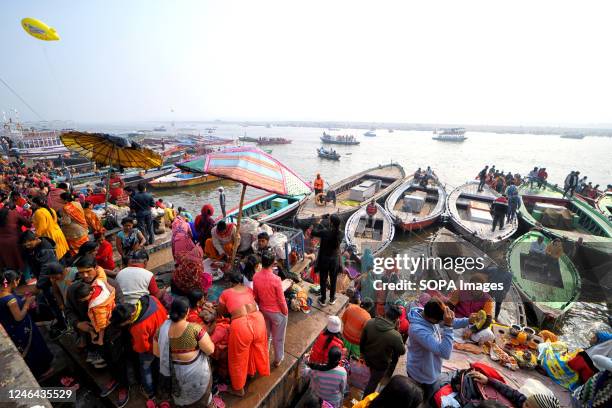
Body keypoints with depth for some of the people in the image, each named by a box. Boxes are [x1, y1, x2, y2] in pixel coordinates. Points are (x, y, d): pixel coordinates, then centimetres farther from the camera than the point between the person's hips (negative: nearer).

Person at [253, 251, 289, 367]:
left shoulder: (256, 277, -17)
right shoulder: (276, 279, -32)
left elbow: (255, 296, -1)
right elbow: (281, 300, -21)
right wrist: (285, 312, -3)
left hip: (263, 310, 5)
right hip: (277, 312, -4)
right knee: (278, 337, 20)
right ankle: (278, 359, 40)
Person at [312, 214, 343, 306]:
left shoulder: (325, 233, -25)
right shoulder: (340, 233, -14)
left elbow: (313, 233, -9)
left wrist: (318, 224, 8)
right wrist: (321, 226, 11)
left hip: (324, 260, -3)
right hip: (335, 260, 3)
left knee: (323, 280, 16)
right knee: (333, 280, 21)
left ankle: (323, 300, 32)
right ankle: (332, 299, 38)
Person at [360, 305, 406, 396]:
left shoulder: (370, 323, -23)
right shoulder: (395, 336, -36)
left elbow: (362, 341, -7)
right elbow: (402, 351, -14)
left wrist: (363, 354, 12)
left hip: (368, 357, 5)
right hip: (381, 364, -4)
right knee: (373, 382, 21)